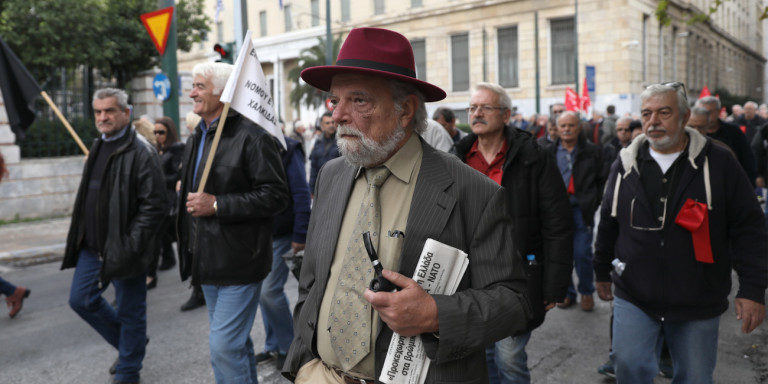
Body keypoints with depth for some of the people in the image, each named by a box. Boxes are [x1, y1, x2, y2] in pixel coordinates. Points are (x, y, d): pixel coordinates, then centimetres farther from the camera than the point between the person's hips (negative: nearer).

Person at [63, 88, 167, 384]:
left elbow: (155, 205, -20)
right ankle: (130, 343, 34)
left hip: (123, 249, -9)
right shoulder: (98, 148, 13)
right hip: (92, 246, 9)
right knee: (81, 300, 14)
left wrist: (129, 246, -22)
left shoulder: (141, 152, -15)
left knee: (130, 311, 5)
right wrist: (82, 236, 17)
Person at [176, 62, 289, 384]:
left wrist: (216, 204, -23)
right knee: (236, 343, 20)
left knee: (224, 347, -7)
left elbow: (275, 196, -22)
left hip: (238, 263, -9)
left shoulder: (251, 136, -15)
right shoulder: (197, 139, 14)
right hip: (209, 261, 9)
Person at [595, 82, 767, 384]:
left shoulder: (718, 163, -3)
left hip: (698, 304, -1)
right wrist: (602, 272, 17)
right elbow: (608, 224, 13)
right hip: (634, 297, 1)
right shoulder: (626, 165, 3)